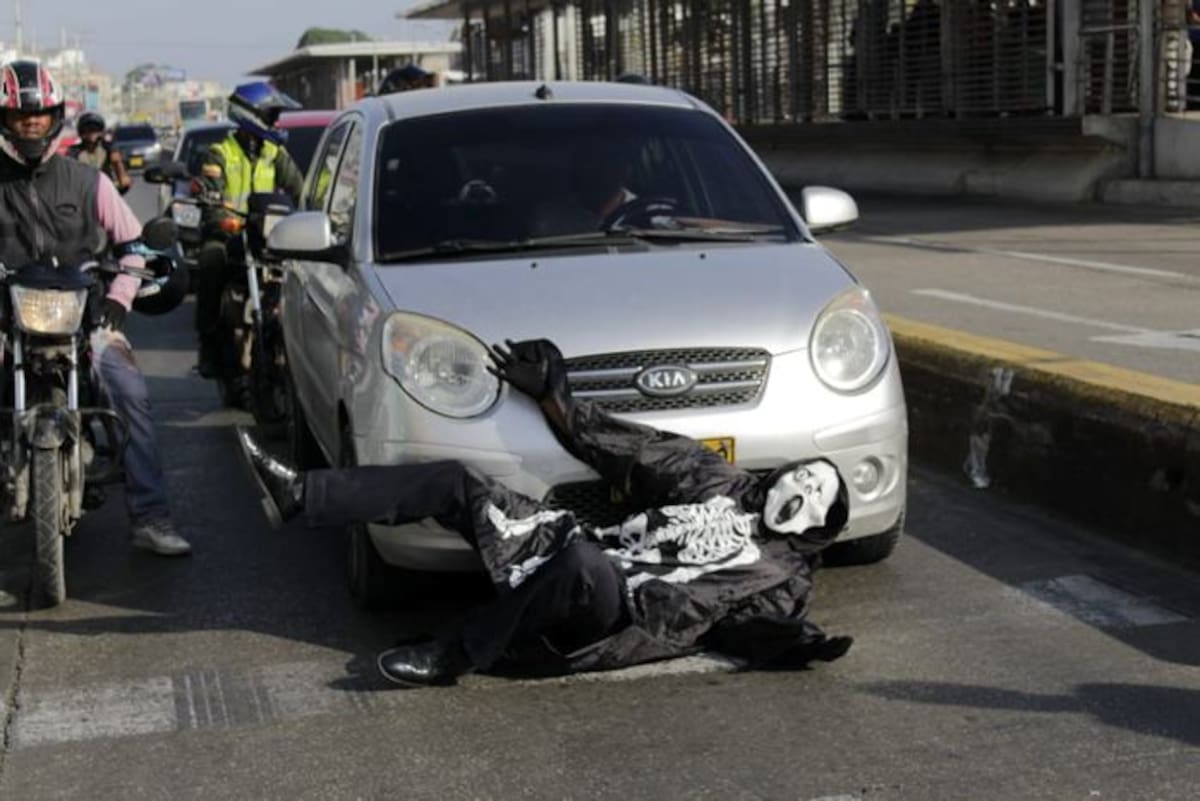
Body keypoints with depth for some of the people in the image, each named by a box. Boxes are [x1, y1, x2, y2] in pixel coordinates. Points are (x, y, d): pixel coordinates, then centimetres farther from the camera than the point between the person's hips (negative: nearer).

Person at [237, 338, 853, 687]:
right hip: (570, 556, 7)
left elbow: (751, 631, -5)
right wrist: (551, 397, 15)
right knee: (455, 481, -3)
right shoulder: (723, 485, 21)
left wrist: (801, 646, -26)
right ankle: (297, 496, -5)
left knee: (583, 561, -43)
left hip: (607, 617, -7)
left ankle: (449, 657, -29)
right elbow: (633, 452, 19)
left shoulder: (781, 576, 8)